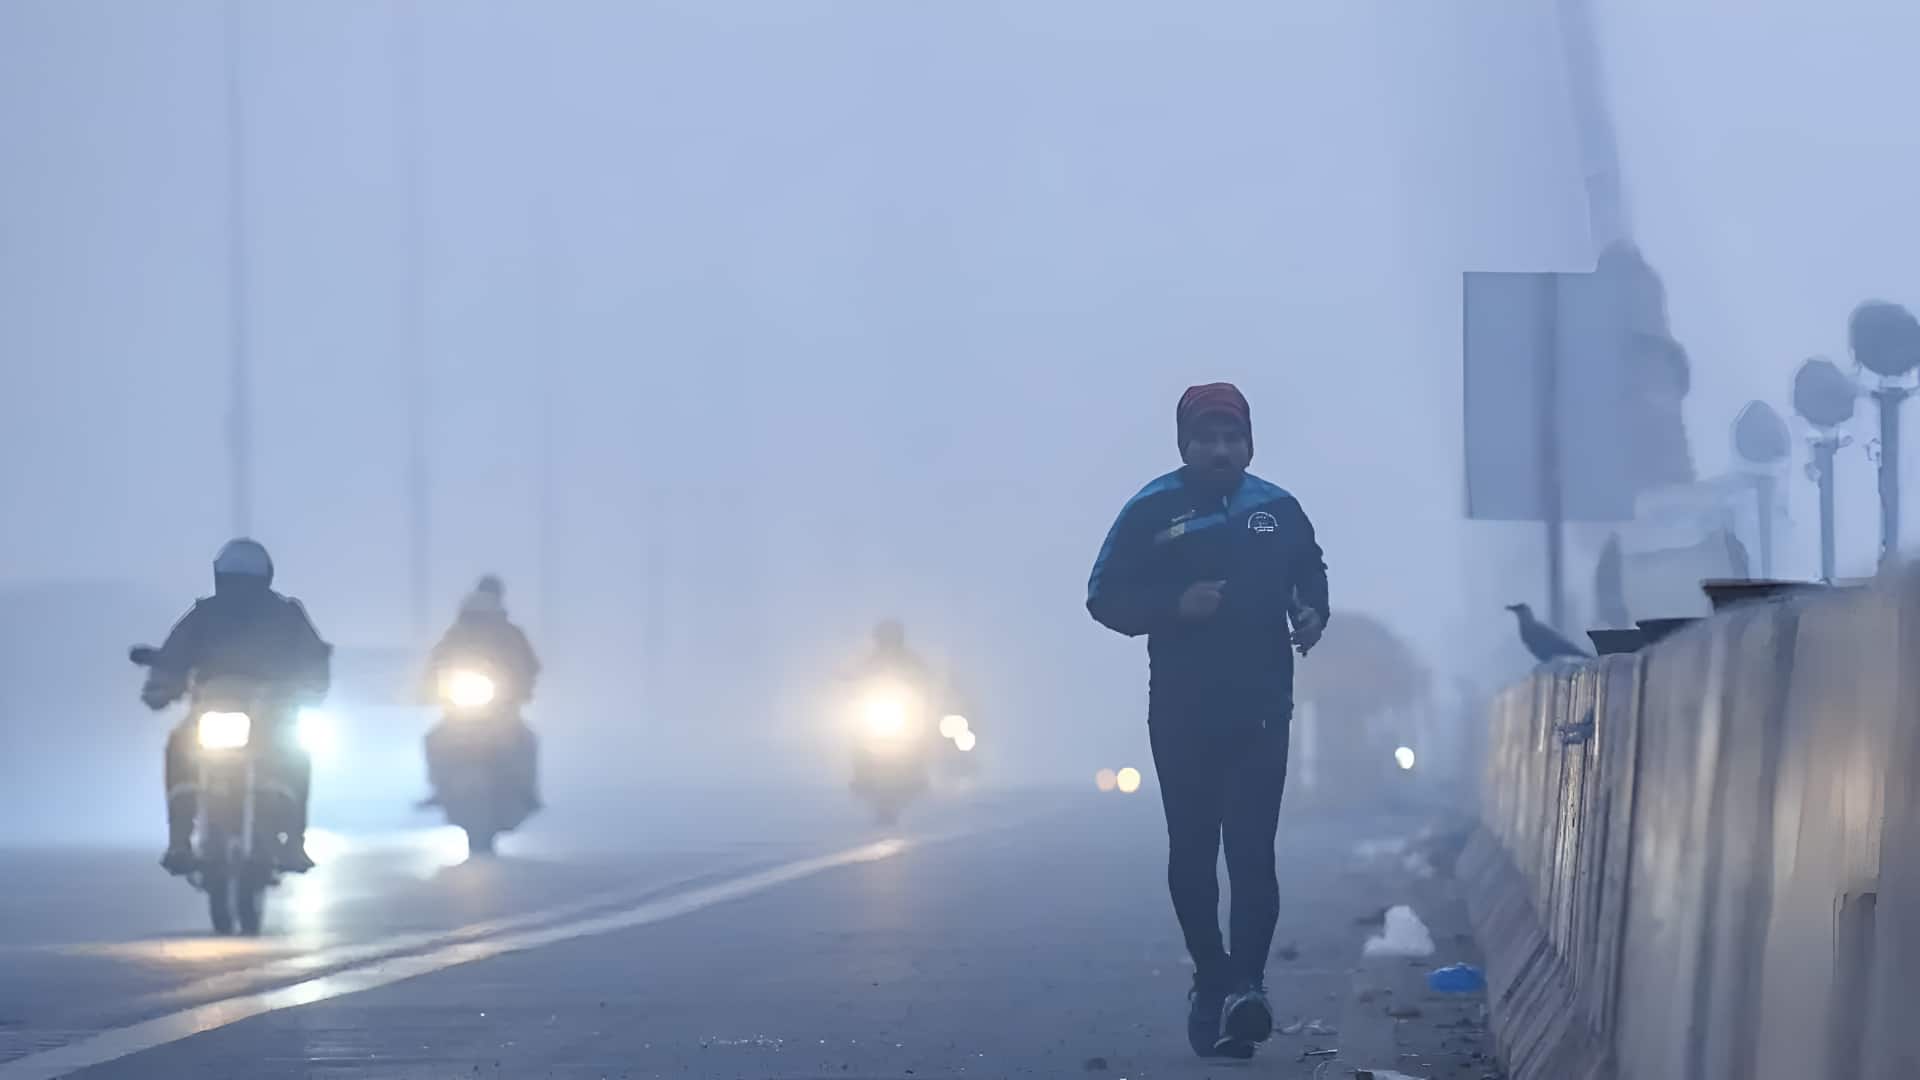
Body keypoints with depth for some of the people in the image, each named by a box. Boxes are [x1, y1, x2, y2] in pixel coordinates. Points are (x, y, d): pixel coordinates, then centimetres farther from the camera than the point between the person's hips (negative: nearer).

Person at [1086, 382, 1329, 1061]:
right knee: (1192, 851, 6)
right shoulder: (1152, 513, -2)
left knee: (1252, 851, -12)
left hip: (1261, 712, 0)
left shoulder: (1278, 510, 6)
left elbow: (1312, 577, 21)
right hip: (1182, 715, 0)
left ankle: (1245, 987, -22)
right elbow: (1105, 598, -3)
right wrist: (1176, 605, -18)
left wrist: (1312, 613, -1)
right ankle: (1212, 980, 19)